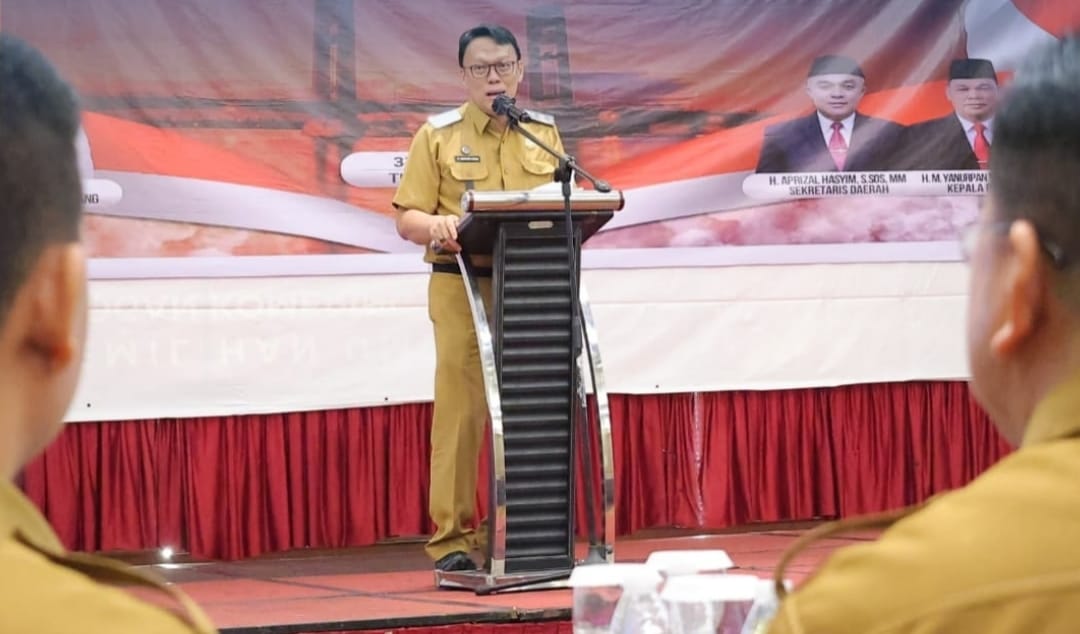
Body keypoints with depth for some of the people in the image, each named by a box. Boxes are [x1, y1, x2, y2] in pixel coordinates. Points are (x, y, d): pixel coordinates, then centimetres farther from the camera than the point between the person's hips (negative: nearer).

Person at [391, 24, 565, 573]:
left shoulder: (544, 133, 14)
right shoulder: (438, 135, 4)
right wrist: (436, 226, -22)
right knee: (461, 410, -6)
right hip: (464, 287, -3)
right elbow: (407, 218, 0)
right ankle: (451, 536, -4)